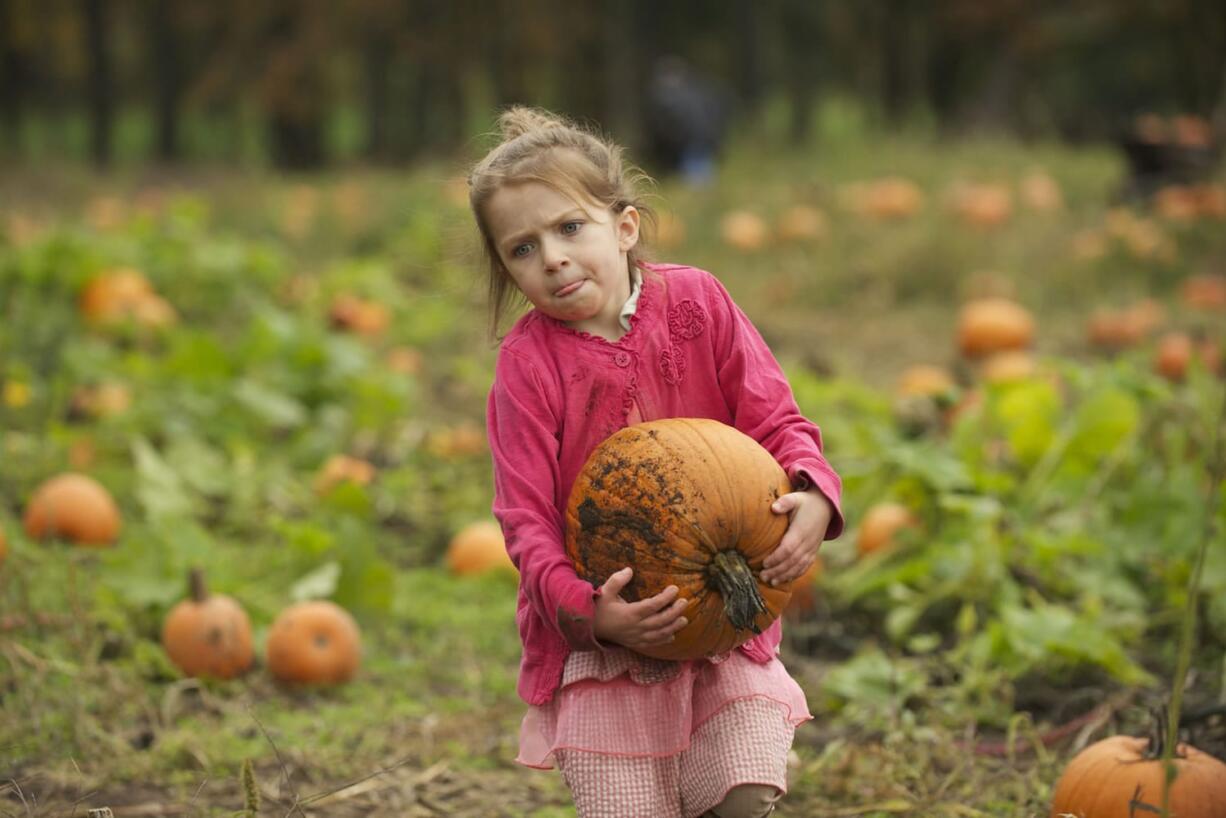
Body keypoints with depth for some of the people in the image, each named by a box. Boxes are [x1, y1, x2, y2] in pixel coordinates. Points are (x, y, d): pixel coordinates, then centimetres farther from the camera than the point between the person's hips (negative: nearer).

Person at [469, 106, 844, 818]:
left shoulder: (694, 300, -3)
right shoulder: (528, 361, -9)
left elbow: (774, 421, 0)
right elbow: (528, 519, -11)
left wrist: (814, 496, -21)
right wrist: (585, 610, -28)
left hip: (724, 617, 1)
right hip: (600, 637, -1)